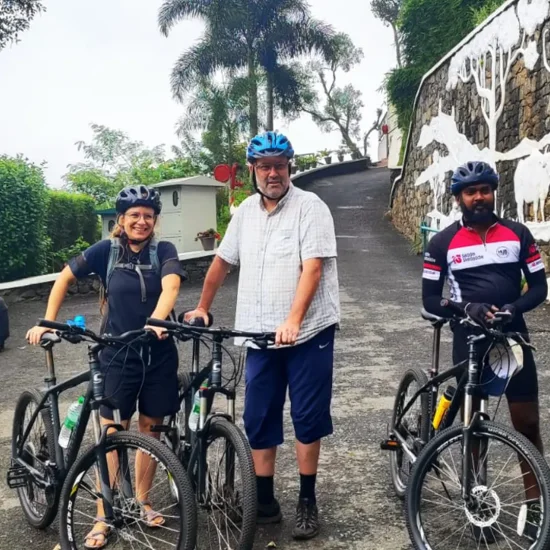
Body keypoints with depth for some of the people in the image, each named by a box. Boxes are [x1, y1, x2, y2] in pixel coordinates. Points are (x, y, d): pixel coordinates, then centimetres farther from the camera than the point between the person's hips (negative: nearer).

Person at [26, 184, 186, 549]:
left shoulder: (164, 251, -5)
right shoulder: (106, 250, -4)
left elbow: (171, 287, -23)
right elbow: (65, 278, 6)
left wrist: (155, 322, -41)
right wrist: (48, 321, -4)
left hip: (158, 355, 1)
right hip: (117, 356, -1)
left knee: (150, 430, 12)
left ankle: (141, 502, 31)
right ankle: (104, 518, 14)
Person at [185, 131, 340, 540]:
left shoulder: (310, 207, -8)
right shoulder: (246, 211, 10)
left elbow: (313, 268, -18)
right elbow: (223, 262, 20)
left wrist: (293, 321, -29)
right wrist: (202, 308, 23)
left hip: (308, 332, -5)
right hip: (259, 334, 5)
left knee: (308, 419, 4)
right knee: (259, 421, 9)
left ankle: (307, 501, 20)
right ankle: (265, 501, 22)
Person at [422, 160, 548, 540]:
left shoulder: (518, 234, 2)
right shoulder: (443, 243, -3)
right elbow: (430, 299, -3)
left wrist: (514, 307, -17)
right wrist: (466, 307, -21)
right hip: (469, 341, -1)